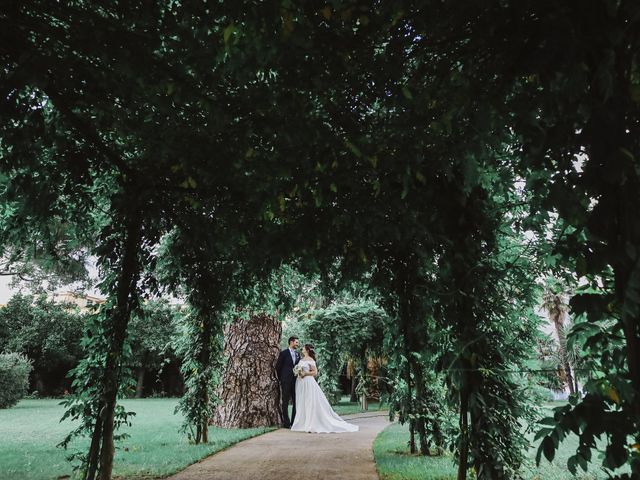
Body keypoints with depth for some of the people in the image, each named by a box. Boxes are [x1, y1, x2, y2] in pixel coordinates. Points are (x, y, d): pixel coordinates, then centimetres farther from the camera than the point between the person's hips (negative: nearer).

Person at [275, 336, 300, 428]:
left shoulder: (297, 354, 12)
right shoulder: (284, 353, -5)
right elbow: (278, 367, -1)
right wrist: (280, 379, 3)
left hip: (295, 381, 5)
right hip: (286, 381, -5)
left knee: (296, 402, 7)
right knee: (285, 402, 1)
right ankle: (286, 423, 7)